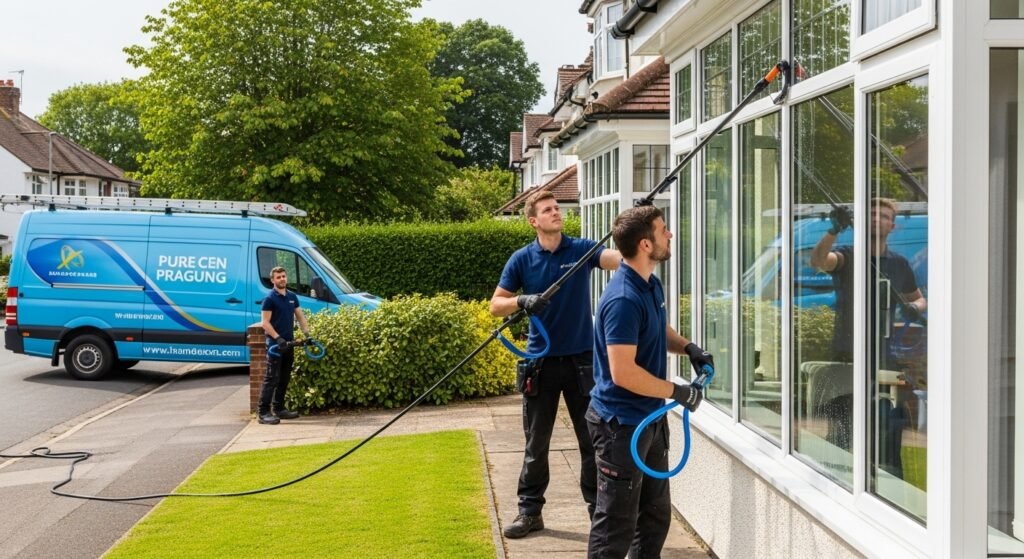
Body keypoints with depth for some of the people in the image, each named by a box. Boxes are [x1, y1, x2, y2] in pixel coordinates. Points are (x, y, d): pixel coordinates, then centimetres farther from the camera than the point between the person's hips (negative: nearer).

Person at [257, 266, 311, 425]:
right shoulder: (270, 298, -9)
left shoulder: (292, 297, 11)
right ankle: (263, 412, -9)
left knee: (284, 379, 12)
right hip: (275, 344, -7)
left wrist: (306, 333, 3)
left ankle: (279, 408, 21)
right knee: (272, 378, -10)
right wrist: (277, 338, -23)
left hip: (288, 343, 7)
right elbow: (266, 323, -13)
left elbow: (300, 316, 16)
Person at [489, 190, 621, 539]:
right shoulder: (522, 259, -1)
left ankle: (599, 508, 19)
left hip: (582, 359, 0)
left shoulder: (581, 249, -3)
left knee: (592, 439, 7)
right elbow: (496, 305, 0)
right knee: (536, 444, 9)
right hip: (541, 361, 0)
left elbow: (618, 258, -21)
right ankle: (530, 511, 19)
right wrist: (522, 302, -19)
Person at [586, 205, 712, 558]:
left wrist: (688, 347, 5)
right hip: (621, 423, -10)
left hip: (651, 417, 10)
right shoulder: (624, 300, -25)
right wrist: (679, 392, -19)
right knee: (616, 525, -2)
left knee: (656, 514, 20)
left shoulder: (652, 285, 6)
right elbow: (623, 373, -29)